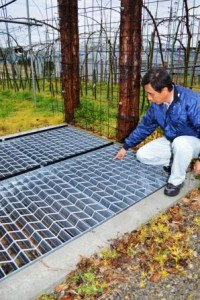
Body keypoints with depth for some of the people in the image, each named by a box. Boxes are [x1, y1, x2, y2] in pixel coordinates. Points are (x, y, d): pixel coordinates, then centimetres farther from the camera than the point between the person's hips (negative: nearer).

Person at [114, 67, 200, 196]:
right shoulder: (157, 104, -10)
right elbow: (144, 126, 2)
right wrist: (126, 147, 6)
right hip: (172, 141, 6)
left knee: (180, 142, -40)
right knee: (142, 155, -6)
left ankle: (177, 180, -15)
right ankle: (178, 162, 8)